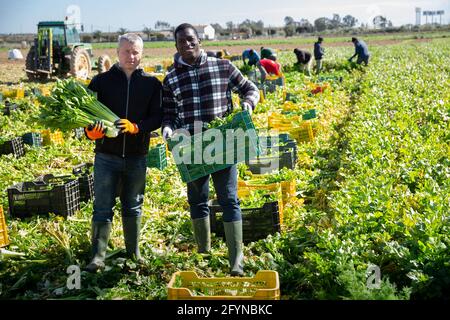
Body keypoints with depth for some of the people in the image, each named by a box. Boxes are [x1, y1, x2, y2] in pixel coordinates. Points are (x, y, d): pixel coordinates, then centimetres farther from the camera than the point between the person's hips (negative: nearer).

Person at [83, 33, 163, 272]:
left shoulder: (152, 84, 4)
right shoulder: (102, 81, 3)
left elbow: (157, 117, -4)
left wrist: (135, 127, -21)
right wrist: (91, 132, -19)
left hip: (137, 156, 1)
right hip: (106, 155, -1)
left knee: (133, 207, 14)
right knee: (102, 208, 0)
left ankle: (134, 254, 27)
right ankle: (98, 257, 7)